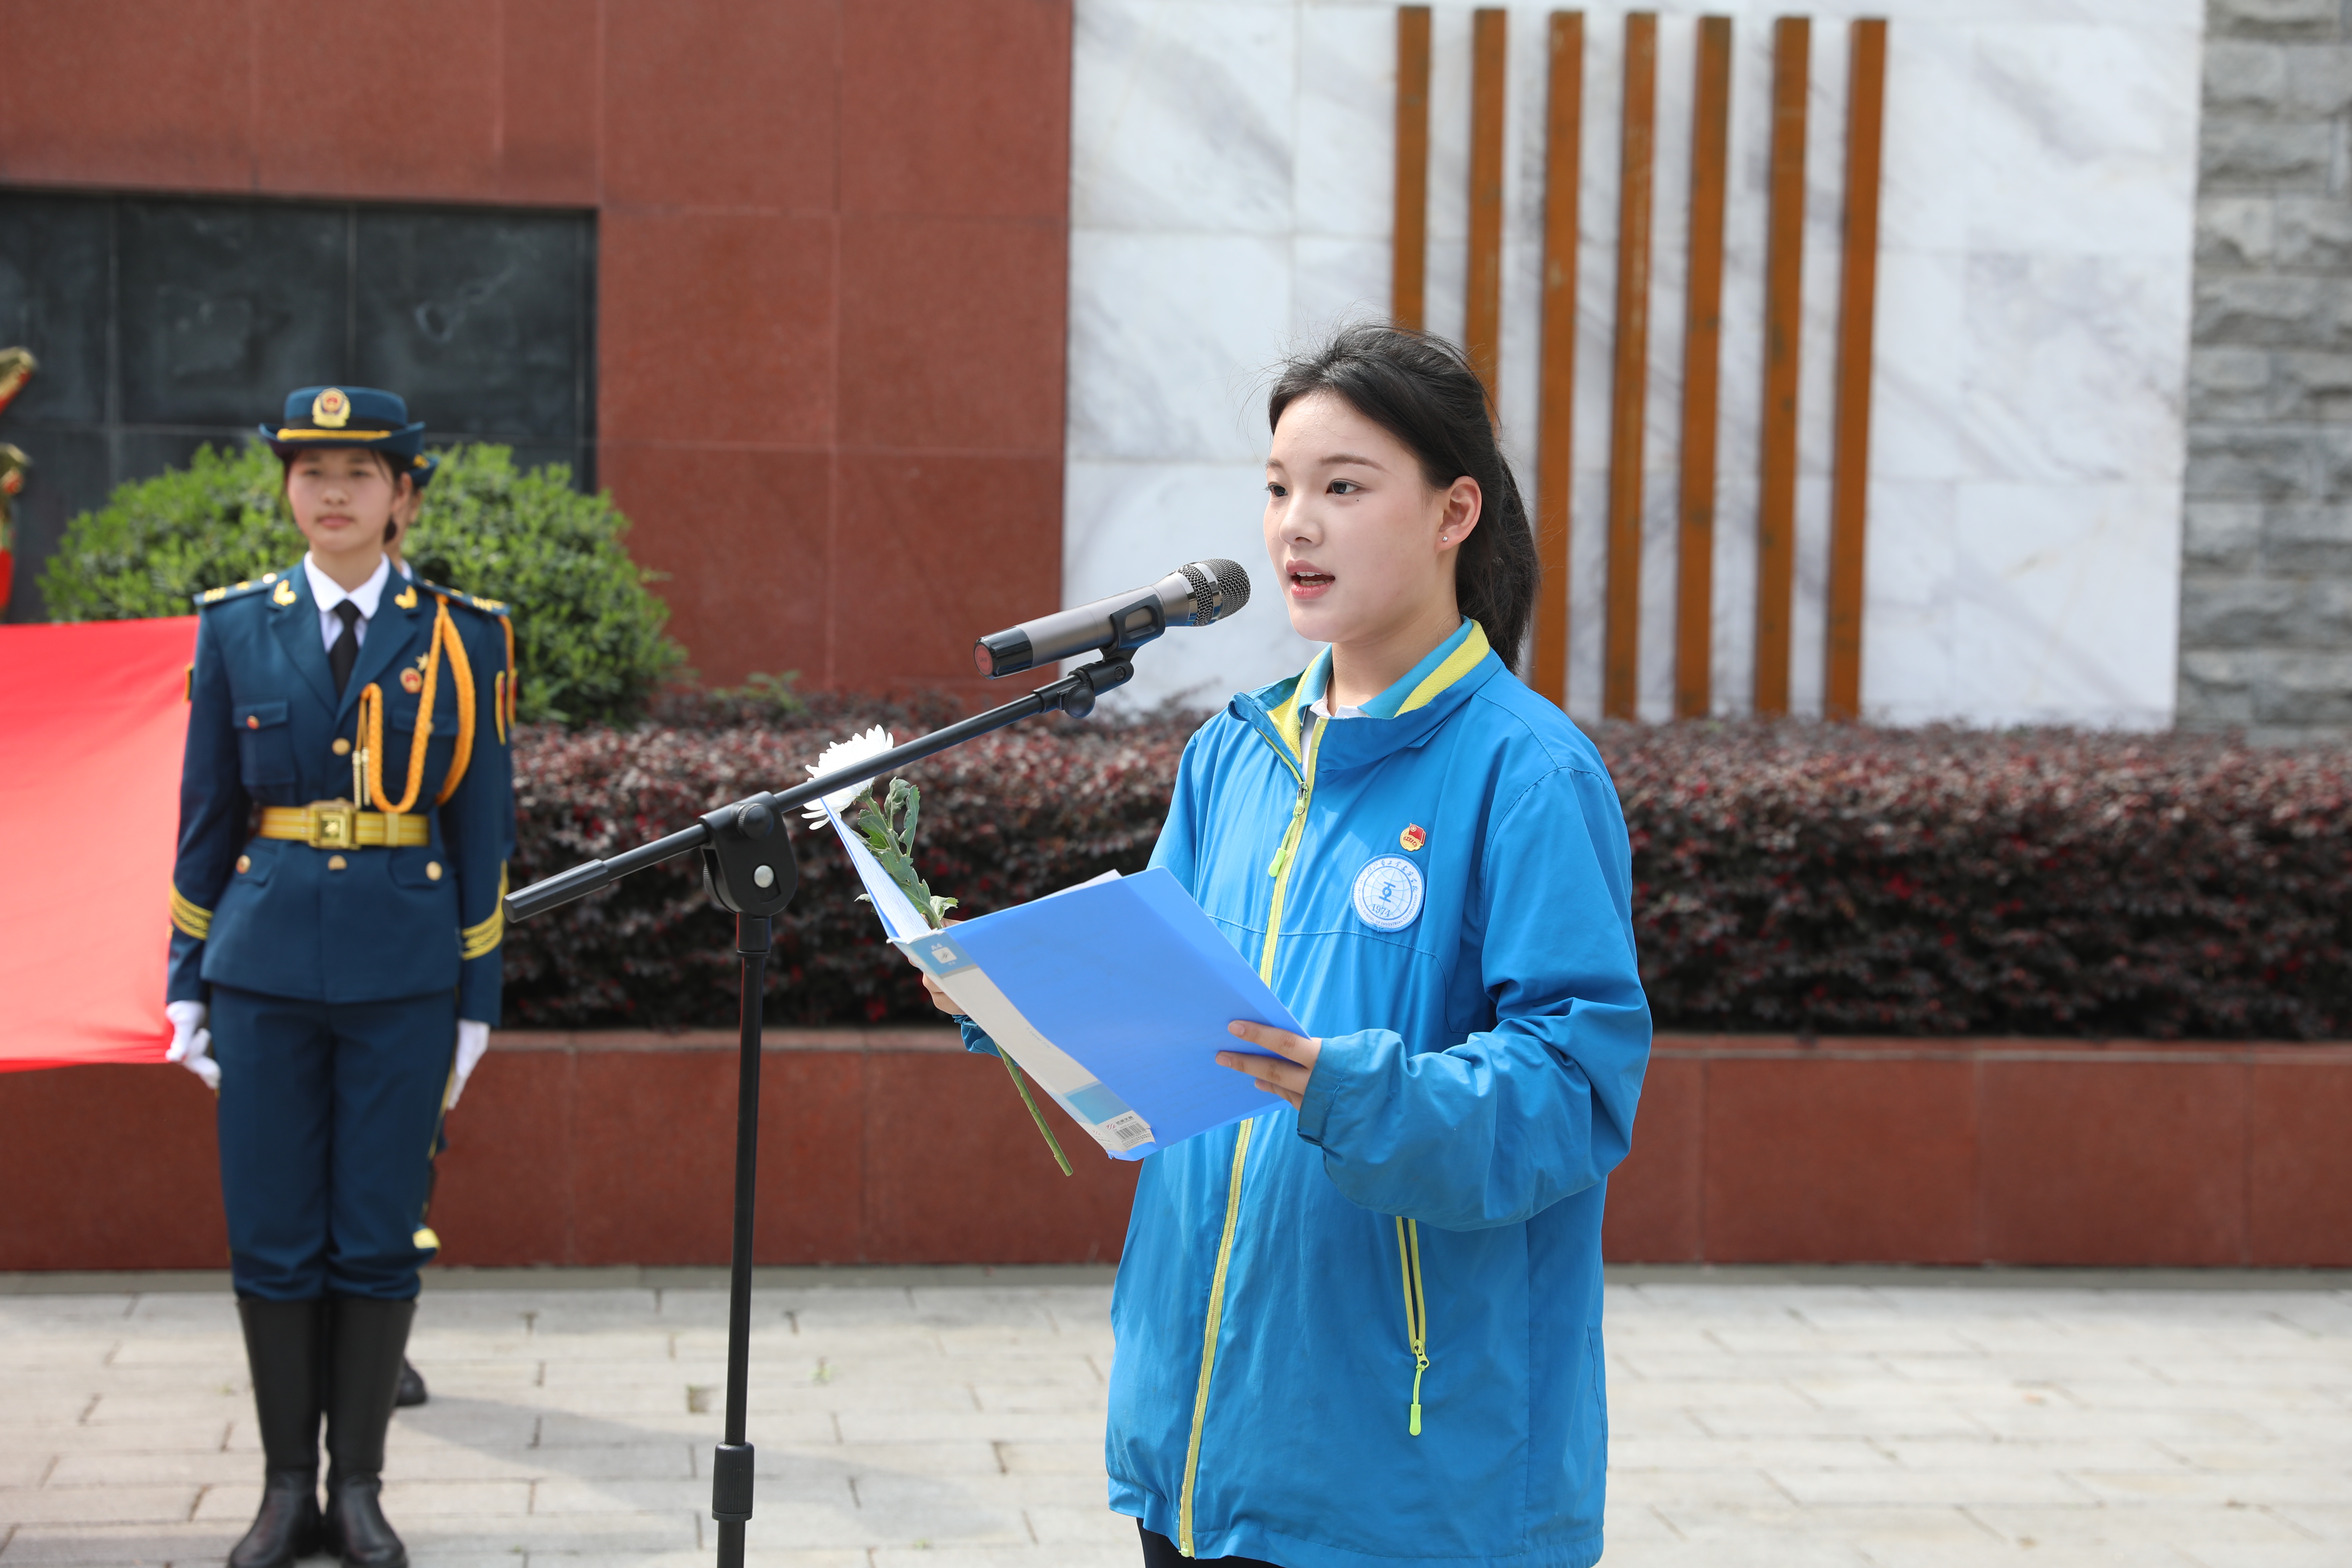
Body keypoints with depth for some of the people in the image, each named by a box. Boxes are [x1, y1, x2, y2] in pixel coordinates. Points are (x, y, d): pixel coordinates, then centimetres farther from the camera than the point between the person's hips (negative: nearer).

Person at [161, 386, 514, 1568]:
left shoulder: (459, 634, 3)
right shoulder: (235, 628, 6)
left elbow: (482, 826, 3)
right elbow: (206, 817, 9)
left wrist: (477, 998, 0)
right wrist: (186, 982, 5)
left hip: (402, 970, -1)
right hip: (266, 965, 1)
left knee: (379, 1237, 2)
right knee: (271, 1236, 3)